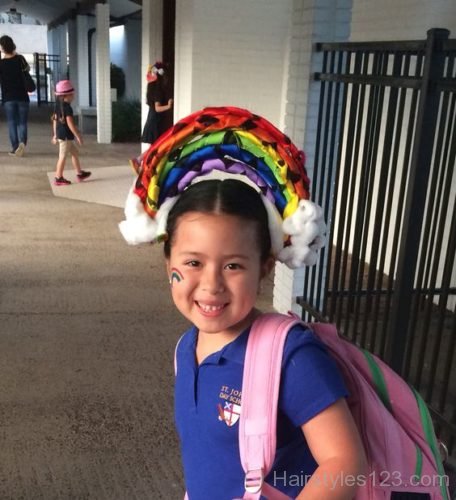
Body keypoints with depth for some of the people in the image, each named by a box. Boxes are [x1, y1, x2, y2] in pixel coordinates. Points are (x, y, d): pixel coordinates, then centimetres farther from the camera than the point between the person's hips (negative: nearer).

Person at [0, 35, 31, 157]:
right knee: (22, 122, 5)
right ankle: (22, 142, -18)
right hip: (22, 96, 0)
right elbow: (27, 68, 16)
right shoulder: (19, 59, -4)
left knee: (12, 123, 7)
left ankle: (15, 147, 3)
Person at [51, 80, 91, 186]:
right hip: (66, 135, -10)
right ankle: (58, 178, 4)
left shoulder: (58, 106, 9)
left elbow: (55, 120, 15)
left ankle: (79, 173, 27)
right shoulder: (67, 107, -19)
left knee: (74, 152, 19)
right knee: (63, 156, -2)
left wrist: (55, 134, 21)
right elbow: (70, 124, -22)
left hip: (60, 133, 10)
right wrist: (78, 136, -15)